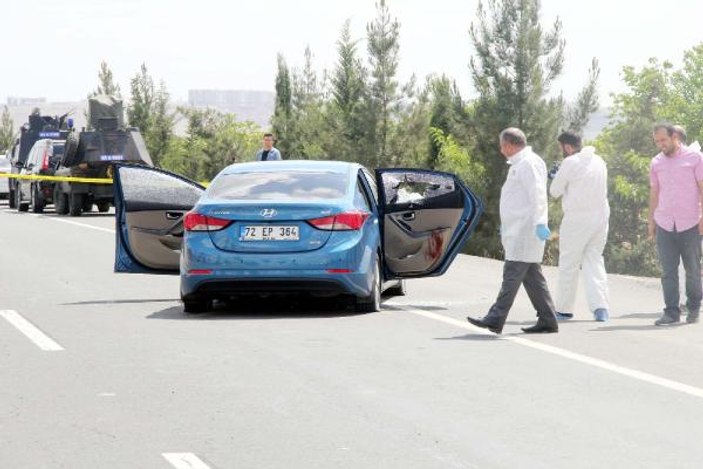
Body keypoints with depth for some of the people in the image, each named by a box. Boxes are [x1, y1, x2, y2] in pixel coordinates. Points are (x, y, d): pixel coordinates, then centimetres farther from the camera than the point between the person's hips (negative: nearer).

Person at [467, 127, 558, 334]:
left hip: (525, 231, -10)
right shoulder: (520, 164, 21)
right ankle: (547, 321, 9)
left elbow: (537, 195, -21)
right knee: (532, 276, 8)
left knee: (512, 274, -10)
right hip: (519, 231, 10)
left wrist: (539, 223, -29)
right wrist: (507, 226, 33)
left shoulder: (528, 164, -11)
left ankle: (495, 319, -12)